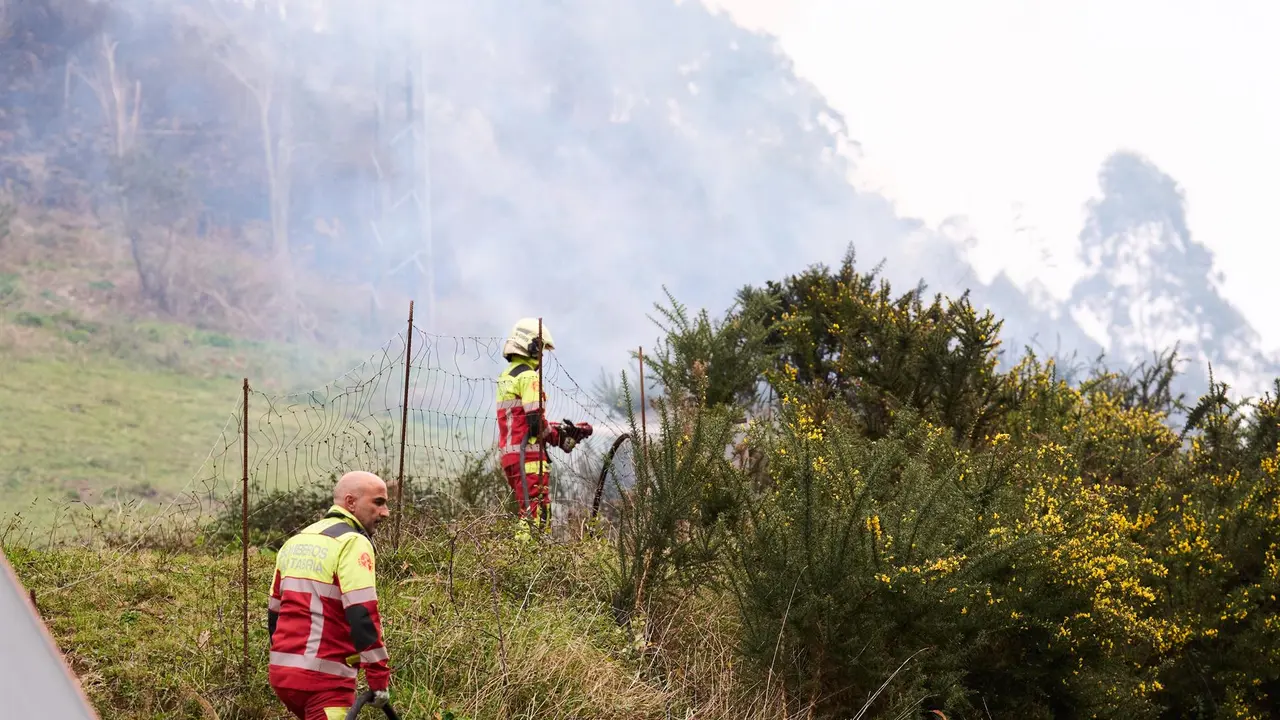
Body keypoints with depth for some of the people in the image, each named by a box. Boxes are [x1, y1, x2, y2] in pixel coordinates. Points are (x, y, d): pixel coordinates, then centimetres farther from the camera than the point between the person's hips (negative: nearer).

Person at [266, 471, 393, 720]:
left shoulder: (295, 541, 18)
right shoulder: (353, 543, -10)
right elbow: (362, 615, -18)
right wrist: (380, 676, -15)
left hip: (282, 672, 9)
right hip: (323, 679, -9)